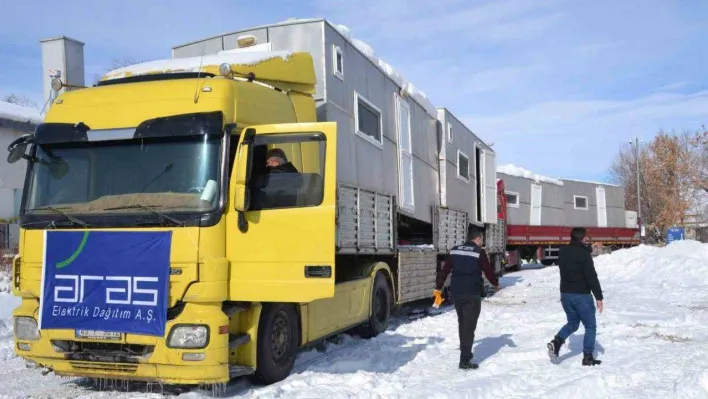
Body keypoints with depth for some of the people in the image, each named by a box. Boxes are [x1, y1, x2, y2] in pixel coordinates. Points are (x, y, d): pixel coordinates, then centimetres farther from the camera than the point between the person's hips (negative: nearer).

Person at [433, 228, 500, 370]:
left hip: (456, 292, 6)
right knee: (469, 326, -3)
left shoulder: (454, 251, 9)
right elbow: (488, 271, -1)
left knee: (462, 323, 20)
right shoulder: (479, 252, -5)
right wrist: (496, 284, 17)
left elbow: (444, 270, 8)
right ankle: (465, 360, -6)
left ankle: (465, 353, 33)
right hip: (472, 294, -5)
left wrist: (438, 288, 14)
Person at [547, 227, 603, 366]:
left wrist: (587, 248, 12)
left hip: (565, 294, 7)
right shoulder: (583, 254, -16)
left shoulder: (562, 252, 5)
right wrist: (599, 297, -13)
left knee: (573, 323, 21)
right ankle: (588, 357, 9)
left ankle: (556, 342, -2)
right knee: (590, 326, 8)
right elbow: (591, 276, -18)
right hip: (581, 295, -7)